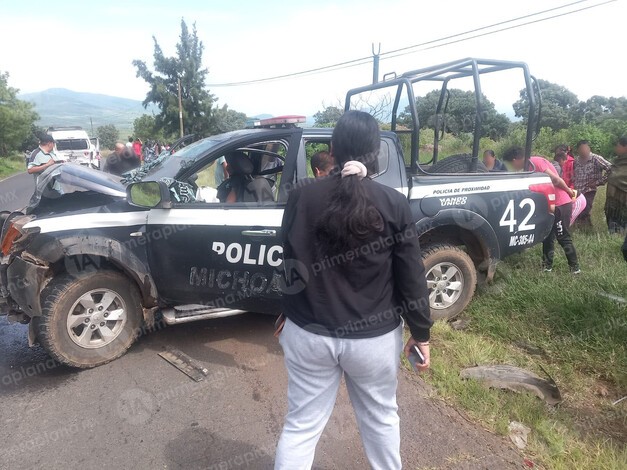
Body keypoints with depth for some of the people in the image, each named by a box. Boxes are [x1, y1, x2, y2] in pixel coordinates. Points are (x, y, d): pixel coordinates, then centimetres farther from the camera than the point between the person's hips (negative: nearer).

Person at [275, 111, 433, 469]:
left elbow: (291, 265, 1)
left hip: (309, 333, 1)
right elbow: (411, 276, -7)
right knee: (381, 417, 24)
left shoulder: (302, 197, -8)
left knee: (302, 424, 16)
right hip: (375, 336, 0)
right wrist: (422, 332, 5)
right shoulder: (394, 204, -10)